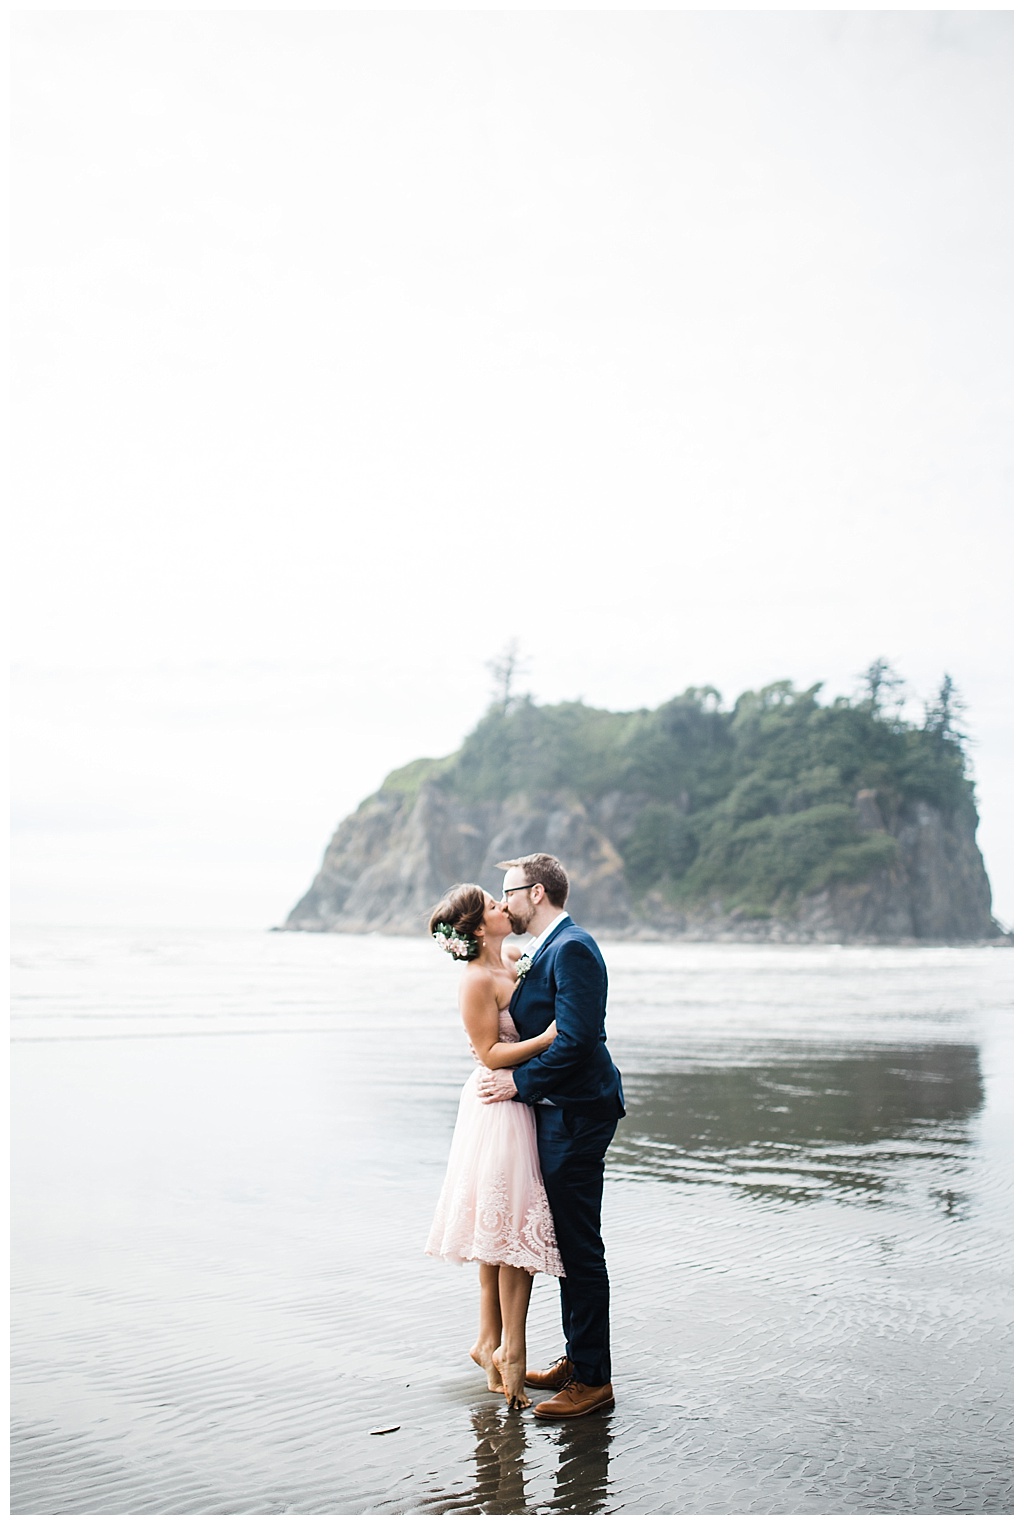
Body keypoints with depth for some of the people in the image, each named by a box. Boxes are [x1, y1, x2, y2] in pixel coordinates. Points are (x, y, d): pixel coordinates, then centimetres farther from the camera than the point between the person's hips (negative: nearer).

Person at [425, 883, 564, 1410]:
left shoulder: (515, 959, 7)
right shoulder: (477, 980, -18)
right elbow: (491, 1054, -17)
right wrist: (549, 1038, -22)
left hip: (518, 1104, 9)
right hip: (501, 1109, -9)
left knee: (501, 1229, 15)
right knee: (516, 1228, -2)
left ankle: (490, 1341, 25)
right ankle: (511, 1352, 9)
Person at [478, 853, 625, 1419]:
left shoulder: (571, 949, -16)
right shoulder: (549, 949, 16)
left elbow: (575, 1039, -23)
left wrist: (518, 1082, -16)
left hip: (575, 1116, -10)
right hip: (559, 1112, 10)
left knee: (580, 1246, -3)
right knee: (569, 1241, 17)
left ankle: (593, 1379, 5)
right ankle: (577, 1358, 28)